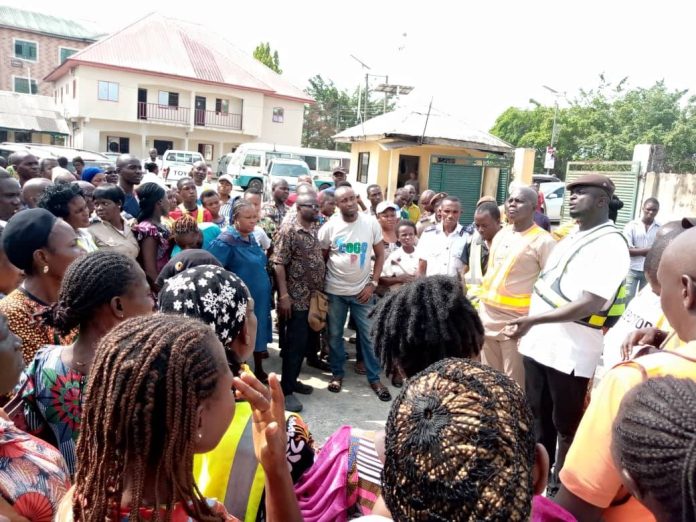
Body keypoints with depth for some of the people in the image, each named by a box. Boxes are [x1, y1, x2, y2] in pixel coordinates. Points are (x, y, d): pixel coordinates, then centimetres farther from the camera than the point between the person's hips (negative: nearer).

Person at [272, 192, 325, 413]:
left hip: (315, 298, 8)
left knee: (307, 342, 14)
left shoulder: (316, 232, 12)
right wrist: (284, 295, -20)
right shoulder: (288, 231, -11)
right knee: (295, 344, -3)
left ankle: (293, 380, 29)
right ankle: (286, 390, 9)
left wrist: (322, 291, 12)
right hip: (297, 299, -8)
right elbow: (278, 264, -15)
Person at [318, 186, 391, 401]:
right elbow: (320, 258, 4)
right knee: (334, 335, 11)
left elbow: (380, 255, 1)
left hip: (362, 290, 0)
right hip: (335, 291, 0)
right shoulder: (329, 227, -6)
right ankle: (337, 373, 29)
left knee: (369, 336, 6)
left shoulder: (371, 223, -5)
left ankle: (374, 378, 19)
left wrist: (372, 284, -6)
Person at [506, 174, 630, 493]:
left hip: (572, 353, -8)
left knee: (567, 426, 9)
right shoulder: (571, 237, 13)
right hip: (540, 344, 8)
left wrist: (533, 320, -29)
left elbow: (590, 304, -24)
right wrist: (530, 326, 15)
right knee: (539, 419, 19)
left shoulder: (610, 244, -14)